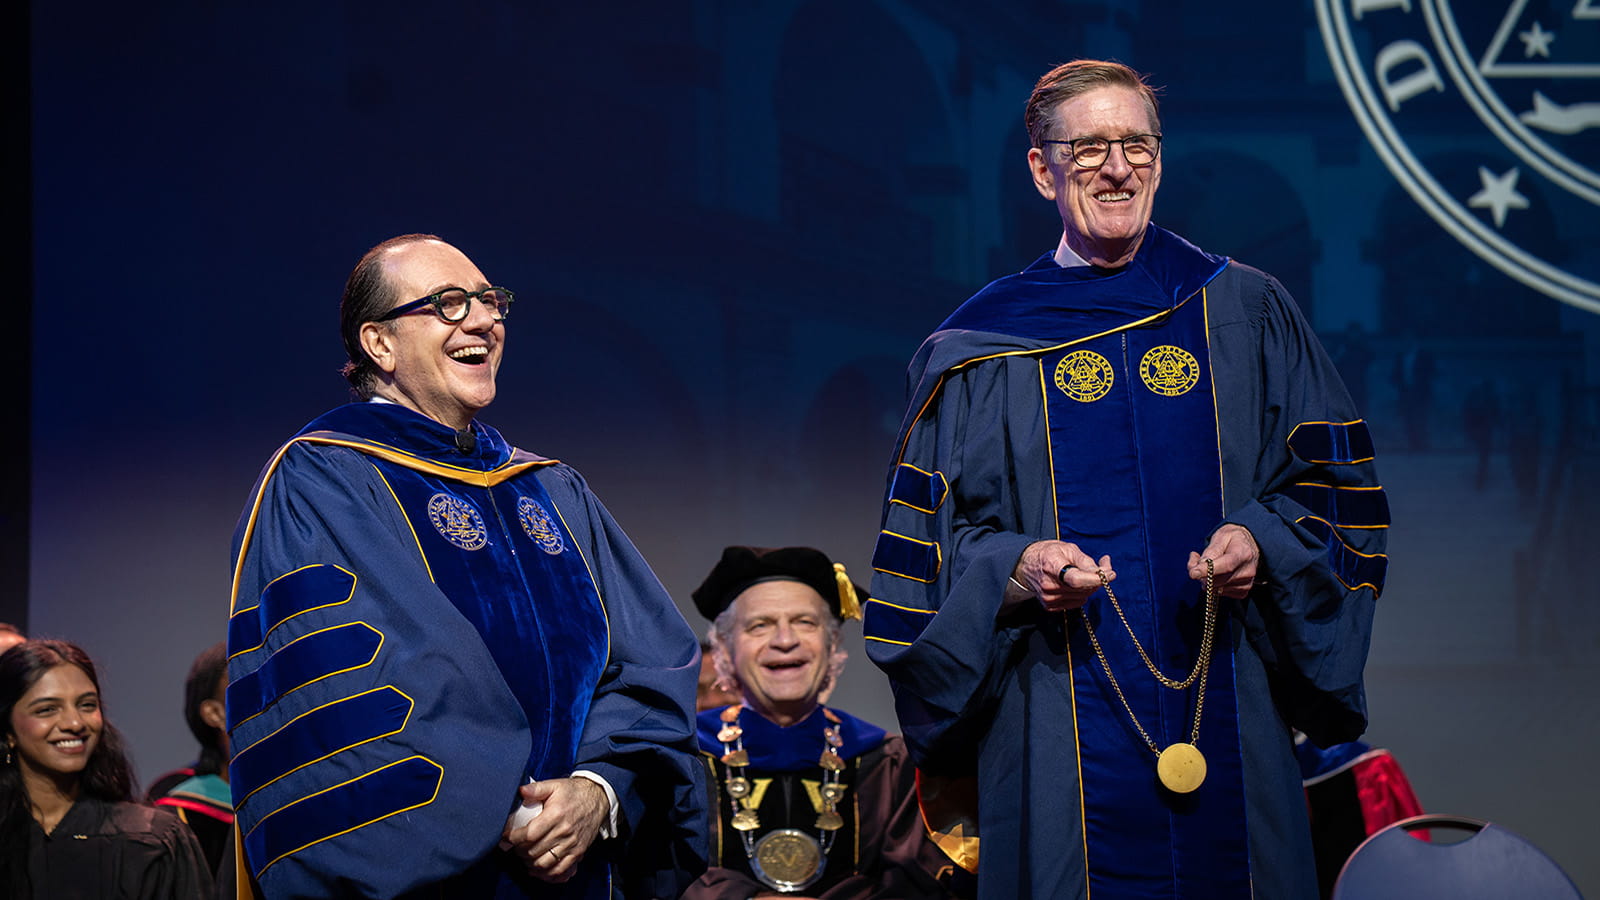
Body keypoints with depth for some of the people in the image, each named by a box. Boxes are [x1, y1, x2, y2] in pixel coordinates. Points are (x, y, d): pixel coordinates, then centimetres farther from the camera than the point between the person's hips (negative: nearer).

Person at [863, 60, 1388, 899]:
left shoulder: (1246, 315, 8)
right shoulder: (981, 348, 5)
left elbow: (1333, 487, 9)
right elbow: (925, 544, 4)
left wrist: (1261, 544, -11)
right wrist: (1013, 574, -15)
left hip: (1225, 713, 1)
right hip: (1059, 731, -1)